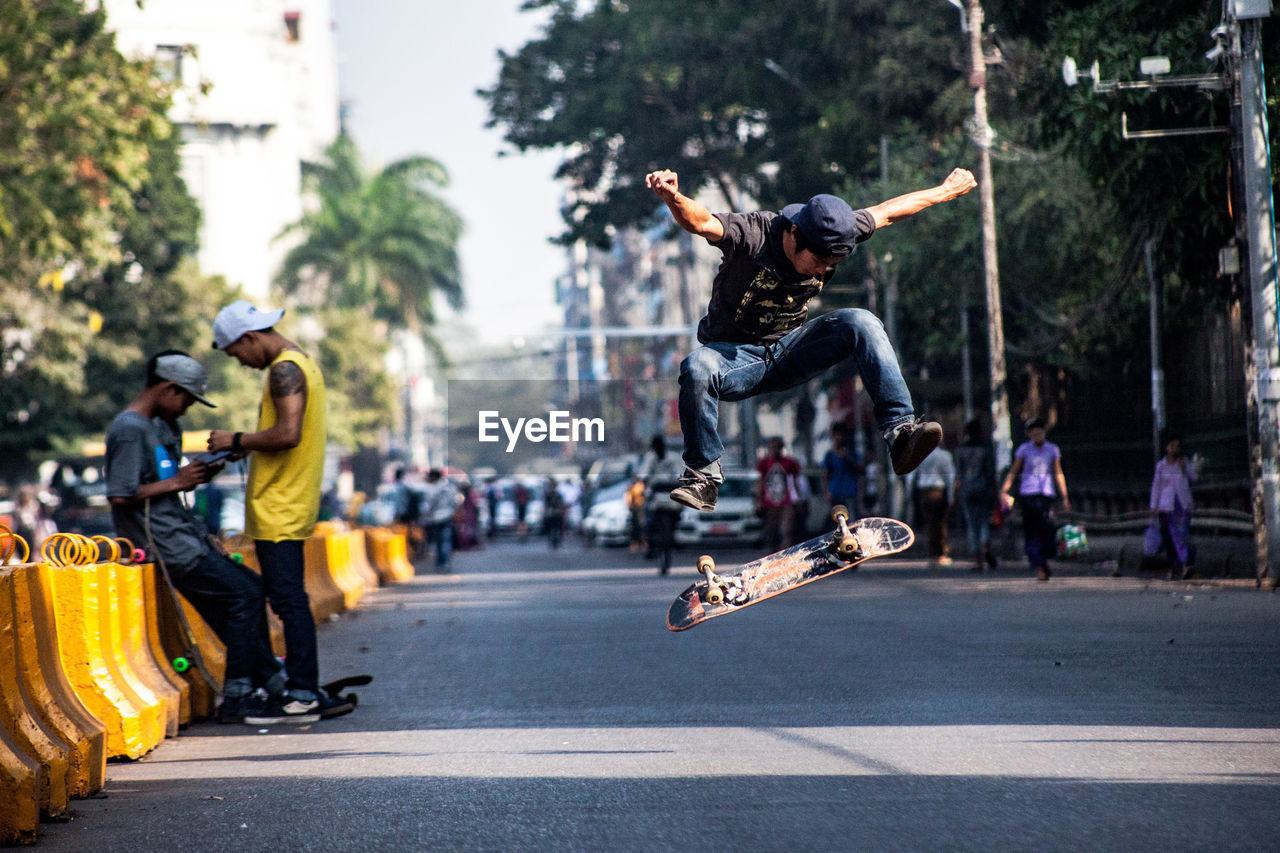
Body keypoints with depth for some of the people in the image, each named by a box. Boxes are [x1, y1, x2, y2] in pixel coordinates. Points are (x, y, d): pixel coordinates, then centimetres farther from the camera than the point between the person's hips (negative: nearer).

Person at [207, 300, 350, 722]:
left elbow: (288, 434, -25)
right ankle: (303, 689, 14)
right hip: (289, 508, 10)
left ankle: (304, 694, -11)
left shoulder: (284, 370, -14)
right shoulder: (303, 364, 18)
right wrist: (246, 447, 14)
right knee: (287, 598, 12)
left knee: (288, 599, -10)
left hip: (278, 510, -10)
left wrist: (237, 441, -12)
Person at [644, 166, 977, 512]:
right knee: (696, 369, -37)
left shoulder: (834, 234, -7)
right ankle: (703, 475, -19)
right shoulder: (753, 234, -23)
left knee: (861, 323, -21)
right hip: (736, 354, -4)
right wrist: (673, 198, -64)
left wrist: (944, 191, 21)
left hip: (792, 350, 4)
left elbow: (885, 211, 9)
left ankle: (900, 431, -24)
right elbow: (700, 222, -42)